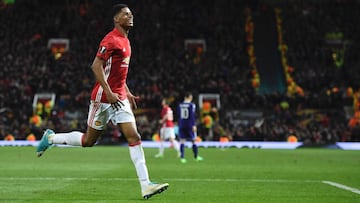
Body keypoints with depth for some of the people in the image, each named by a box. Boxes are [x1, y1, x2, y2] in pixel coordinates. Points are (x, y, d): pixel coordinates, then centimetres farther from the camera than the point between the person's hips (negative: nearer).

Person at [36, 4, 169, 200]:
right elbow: (96, 66, -21)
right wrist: (108, 92, -24)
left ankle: (146, 185, -11)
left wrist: (127, 93, 18)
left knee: (134, 137, -6)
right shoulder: (111, 40, -14)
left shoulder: (125, 41, 15)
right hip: (103, 97, -8)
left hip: (119, 97, 8)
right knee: (89, 140, 4)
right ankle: (51, 138, 28)